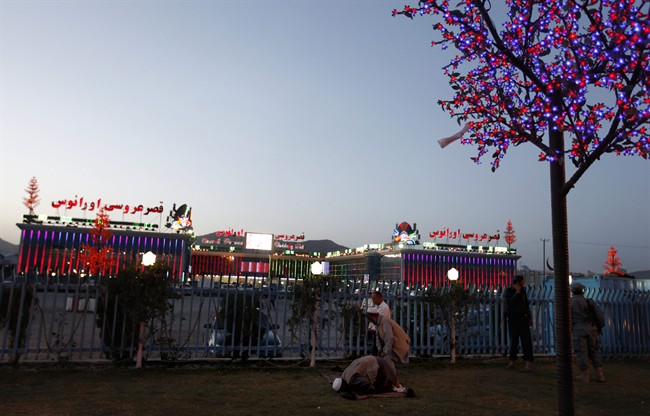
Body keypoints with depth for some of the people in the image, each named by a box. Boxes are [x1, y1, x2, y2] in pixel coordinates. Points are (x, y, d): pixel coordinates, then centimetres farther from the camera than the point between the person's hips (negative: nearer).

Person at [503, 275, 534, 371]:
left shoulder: (523, 291, 4)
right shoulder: (508, 291, -8)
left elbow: (526, 305, 14)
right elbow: (510, 303, -24)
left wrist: (530, 318, 12)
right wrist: (517, 292, -23)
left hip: (523, 318, 2)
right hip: (512, 319, -2)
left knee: (526, 340, -8)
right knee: (513, 340, 5)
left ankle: (529, 362, -8)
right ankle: (512, 360, 22)